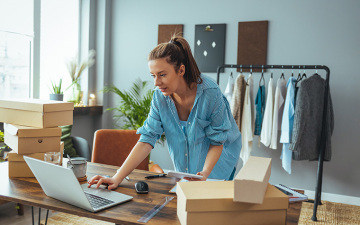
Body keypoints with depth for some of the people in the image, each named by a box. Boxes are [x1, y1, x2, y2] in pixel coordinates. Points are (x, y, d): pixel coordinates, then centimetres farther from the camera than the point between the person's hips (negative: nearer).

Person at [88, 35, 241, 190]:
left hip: (218, 159, -3)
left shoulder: (210, 93, -27)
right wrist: (117, 178, -26)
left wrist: (205, 173, -33)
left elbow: (217, 142, -17)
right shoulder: (160, 96, -15)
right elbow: (147, 139, -18)